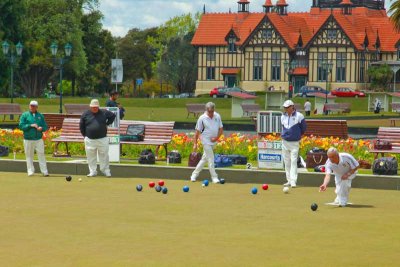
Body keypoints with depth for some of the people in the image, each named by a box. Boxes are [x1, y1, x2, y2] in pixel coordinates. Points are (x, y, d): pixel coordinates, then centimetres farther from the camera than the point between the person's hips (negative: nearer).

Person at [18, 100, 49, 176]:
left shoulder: (40, 116, 12)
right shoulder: (24, 115, 4)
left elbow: (45, 126, 11)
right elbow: (21, 126, -6)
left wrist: (41, 128, -12)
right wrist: (31, 125, -16)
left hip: (39, 139, 1)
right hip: (28, 139, -1)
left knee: (41, 155, -4)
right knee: (29, 156, 2)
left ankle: (44, 171, -4)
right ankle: (30, 171, 8)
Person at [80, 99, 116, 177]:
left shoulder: (104, 113, 1)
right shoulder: (86, 114, 2)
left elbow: (113, 116, 17)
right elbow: (81, 126, 10)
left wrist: (107, 124, 9)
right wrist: (85, 135, 6)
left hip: (102, 139, 0)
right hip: (90, 140, 1)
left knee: (104, 155, 2)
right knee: (91, 156, 3)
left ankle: (106, 171, 12)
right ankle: (92, 171, 12)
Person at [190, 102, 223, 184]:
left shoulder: (217, 116, 2)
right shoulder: (202, 118, -9)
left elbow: (221, 129, 7)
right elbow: (197, 131, -6)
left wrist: (217, 137, -9)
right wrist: (195, 144, -7)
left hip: (213, 141, 5)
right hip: (206, 141, -5)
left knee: (204, 159, 11)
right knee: (211, 159, -9)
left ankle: (194, 174, 22)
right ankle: (214, 177, -5)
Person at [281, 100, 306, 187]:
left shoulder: (299, 116, -7)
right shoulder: (283, 117, 7)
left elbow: (303, 128, 3)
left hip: (294, 142, -5)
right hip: (285, 142, 5)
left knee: (293, 161, -11)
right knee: (287, 162, 7)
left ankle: (293, 181, -15)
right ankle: (289, 180, 14)